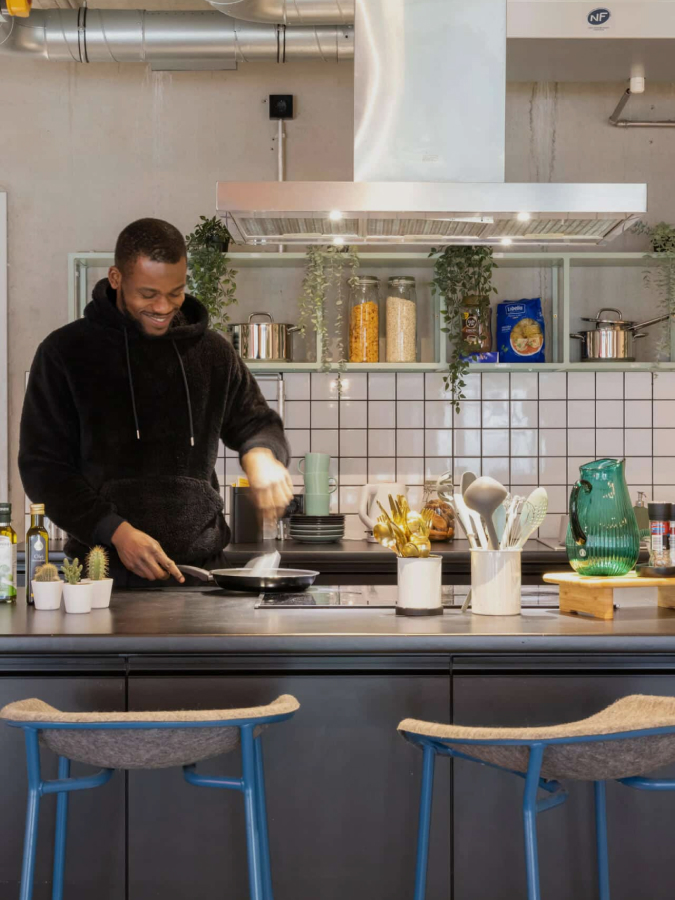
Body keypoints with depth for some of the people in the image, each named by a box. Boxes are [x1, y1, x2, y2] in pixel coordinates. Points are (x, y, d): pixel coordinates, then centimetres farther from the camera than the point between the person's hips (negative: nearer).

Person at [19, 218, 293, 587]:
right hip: (105, 571, -2)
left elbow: (256, 422, 21)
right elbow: (42, 466, -1)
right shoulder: (65, 352, 0)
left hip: (199, 567, 3)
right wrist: (115, 531, -15)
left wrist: (261, 452, -5)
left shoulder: (213, 352, 9)